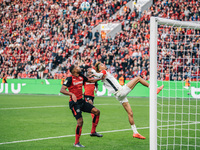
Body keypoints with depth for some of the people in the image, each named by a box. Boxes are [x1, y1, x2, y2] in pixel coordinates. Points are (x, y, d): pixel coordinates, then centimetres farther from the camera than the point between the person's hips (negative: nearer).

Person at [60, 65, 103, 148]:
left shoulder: (81, 77, 8)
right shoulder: (70, 79, -14)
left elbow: (90, 80, 26)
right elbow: (62, 90, -23)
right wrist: (71, 94, -37)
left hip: (81, 101, 8)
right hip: (74, 103, -8)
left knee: (97, 111, 1)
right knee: (80, 121, -15)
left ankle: (93, 132, 15)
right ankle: (76, 143, -3)